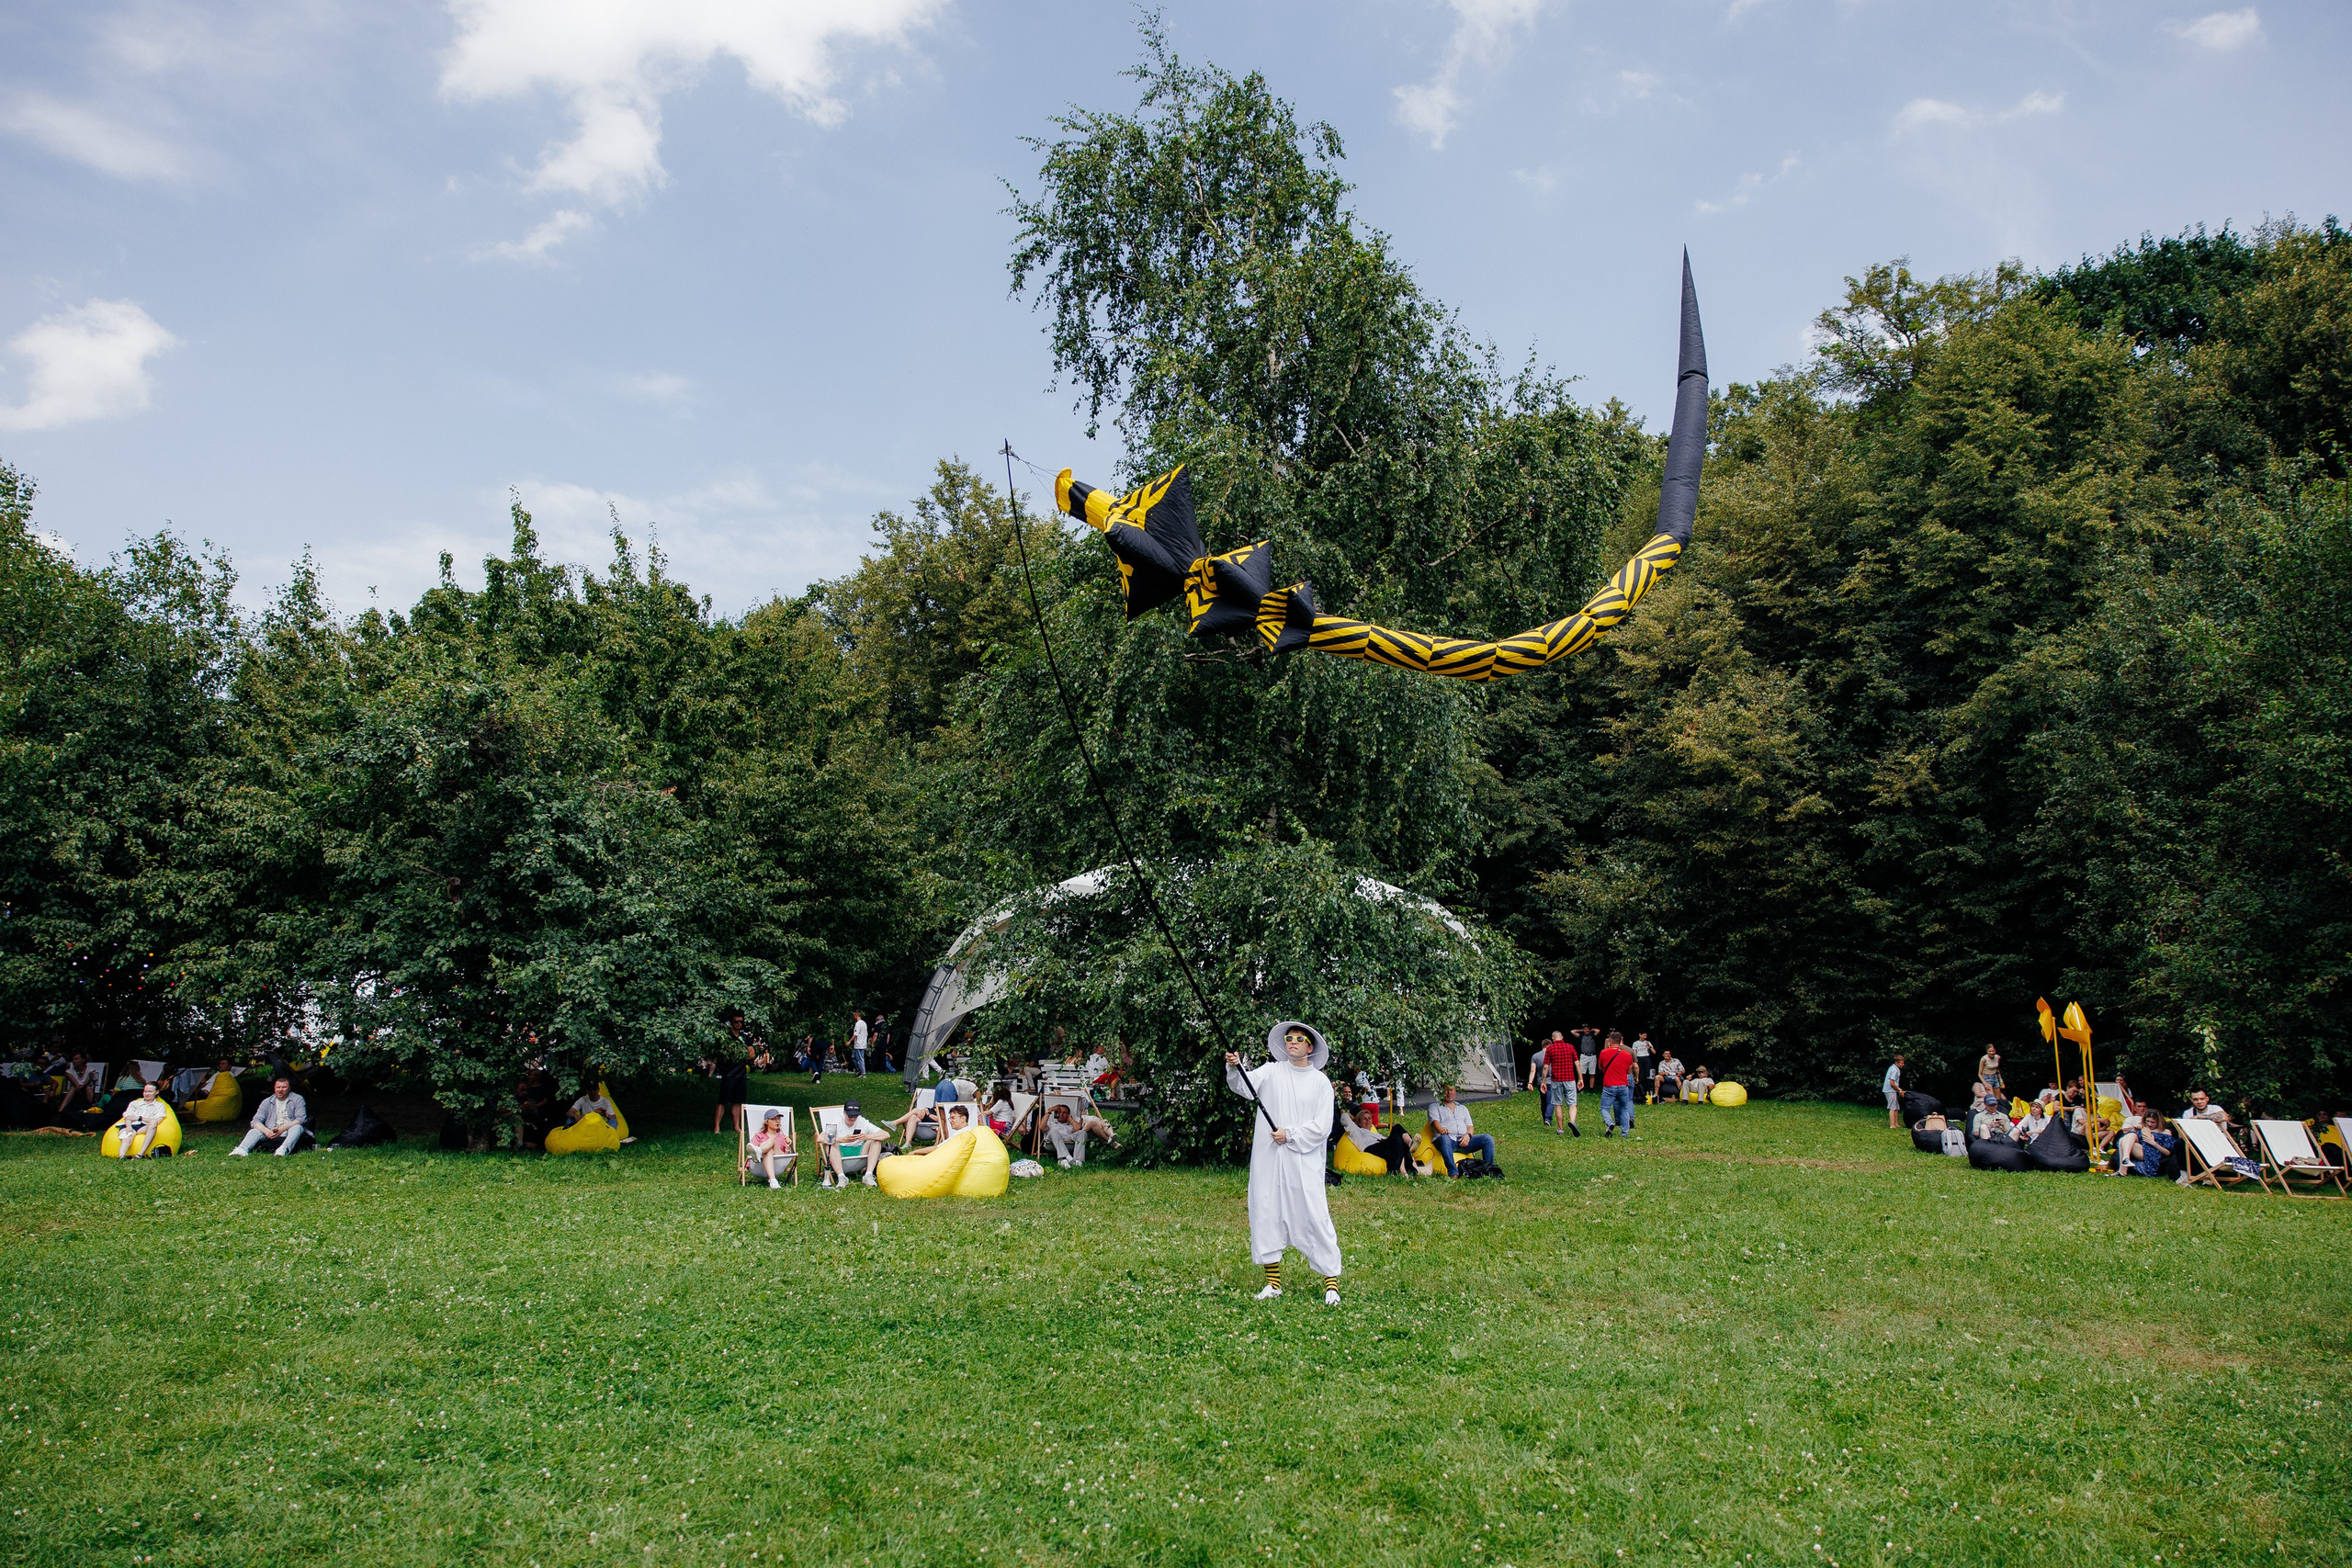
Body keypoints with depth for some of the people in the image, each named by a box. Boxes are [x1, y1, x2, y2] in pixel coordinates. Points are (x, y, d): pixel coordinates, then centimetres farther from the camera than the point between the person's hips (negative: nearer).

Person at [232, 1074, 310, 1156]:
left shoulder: (297, 1099, 6)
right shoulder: (267, 1102, 13)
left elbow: (300, 1119, -6)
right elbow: (256, 1121, 4)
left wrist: (283, 1128, -21)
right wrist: (266, 1131, -18)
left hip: (289, 1130, -3)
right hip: (271, 1133, 3)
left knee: (297, 1128, -35)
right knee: (254, 1131, -20)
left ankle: (284, 1149, -59)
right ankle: (242, 1150, -46)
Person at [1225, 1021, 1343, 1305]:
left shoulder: (1320, 1081, 5)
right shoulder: (1271, 1072, 7)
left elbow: (1322, 1127, 0)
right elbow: (1245, 1086, -10)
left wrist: (1290, 1135, -10)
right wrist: (1234, 1069, -29)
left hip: (1304, 1161, -2)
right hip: (1267, 1159, 2)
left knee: (1315, 1217, -5)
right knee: (1266, 1214, 5)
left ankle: (1331, 1283, 3)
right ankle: (1273, 1282, 17)